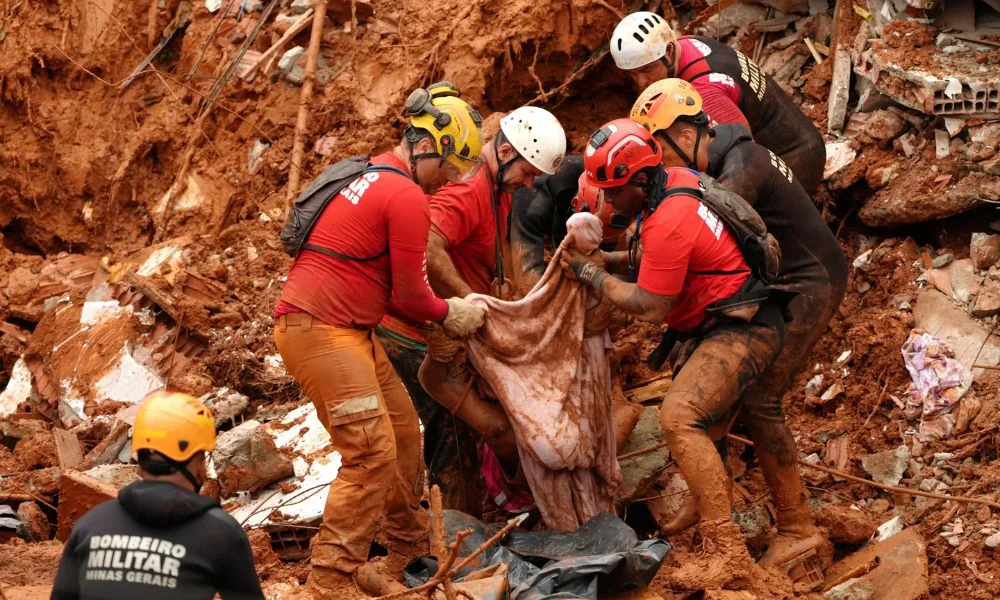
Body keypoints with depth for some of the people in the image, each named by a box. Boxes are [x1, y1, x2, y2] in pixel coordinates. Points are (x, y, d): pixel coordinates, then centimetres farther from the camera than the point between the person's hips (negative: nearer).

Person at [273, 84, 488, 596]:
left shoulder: (374, 176, 17)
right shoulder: (407, 198, -16)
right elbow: (410, 296, -10)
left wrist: (445, 310, 11)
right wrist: (449, 313, 9)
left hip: (351, 331, 11)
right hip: (320, 331, -11)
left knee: (403, 431, 19)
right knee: (372, 454, -12)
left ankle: (411, 540, 35)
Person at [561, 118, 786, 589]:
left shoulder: (668, 222, -24)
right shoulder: (678, 180, 5)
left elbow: (649, 307, -17)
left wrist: (591, 274, -6)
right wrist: (610, 260, 7)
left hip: (742, 331, -11)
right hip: (727, 323, 11)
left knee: (680, 418, -24)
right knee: (694, 420, 20)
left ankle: (729, 551, -27)